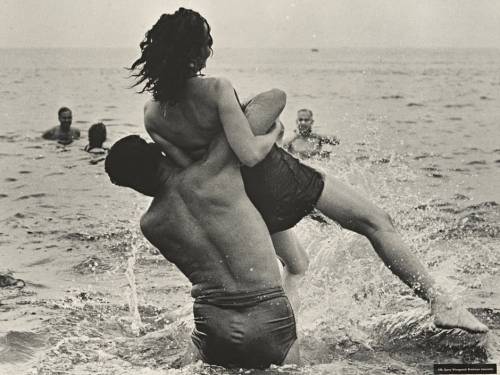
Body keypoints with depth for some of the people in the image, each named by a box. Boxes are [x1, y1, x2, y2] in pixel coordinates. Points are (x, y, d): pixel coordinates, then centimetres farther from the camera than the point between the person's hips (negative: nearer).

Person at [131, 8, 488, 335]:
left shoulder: (153, 116, -9)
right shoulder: (216, 89, -26)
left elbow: (186, 165, -10)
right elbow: (250, 155, -28)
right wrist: (273, 132, -11)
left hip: (243, 196, 6)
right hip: (276, 176, -6)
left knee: (294, 263, 33)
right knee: (376, 221, 5)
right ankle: (440, 302, 5)